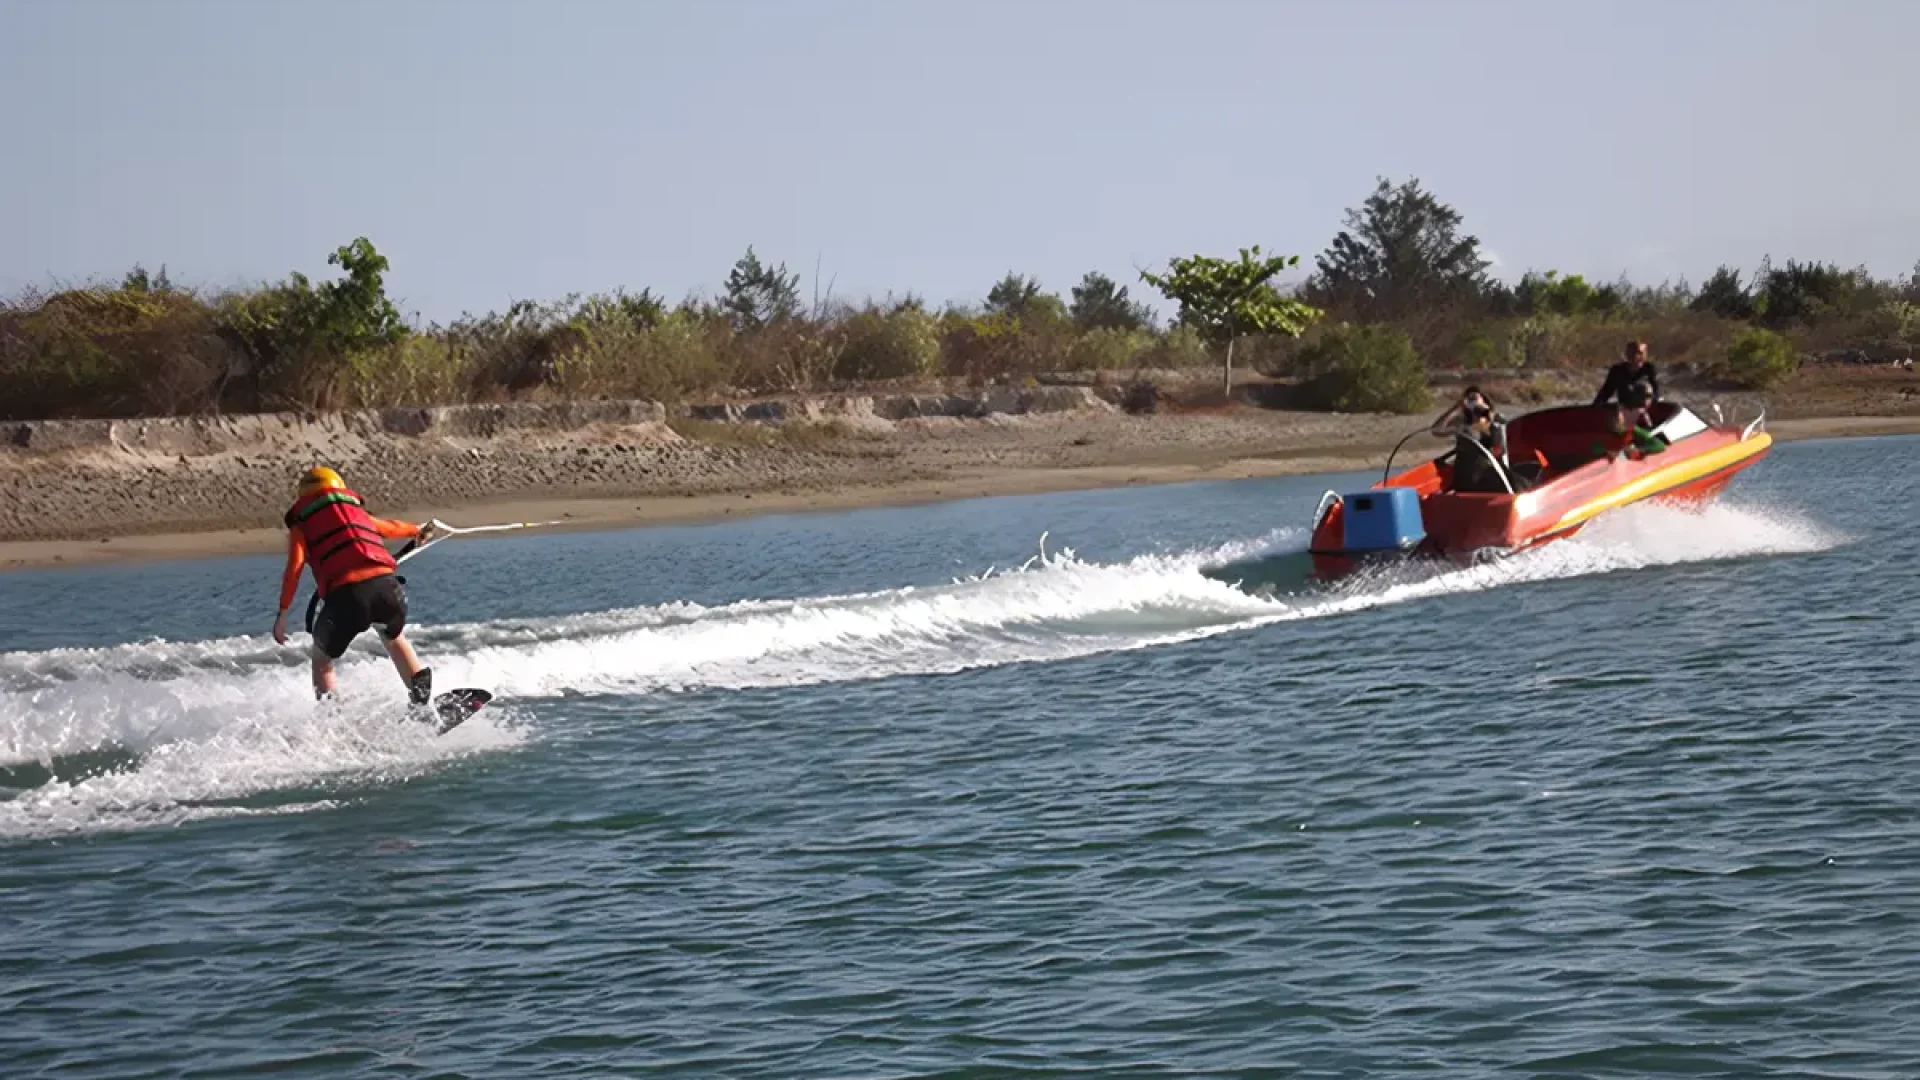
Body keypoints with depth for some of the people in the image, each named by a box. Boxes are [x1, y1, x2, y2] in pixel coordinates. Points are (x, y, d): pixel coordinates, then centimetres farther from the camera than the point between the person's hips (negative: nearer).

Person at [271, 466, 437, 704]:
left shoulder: (301, 523, 19)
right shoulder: (357, 510, 30)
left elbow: (294, 568, 3)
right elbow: (391, 528, 48)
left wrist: (283, 612, 1)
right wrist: (417, 530, 69)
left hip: (345, 594, -3)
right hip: (384, 583, 3)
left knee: (322, 656, 20)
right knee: (394, 638, 33)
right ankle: (422, 695, 23)